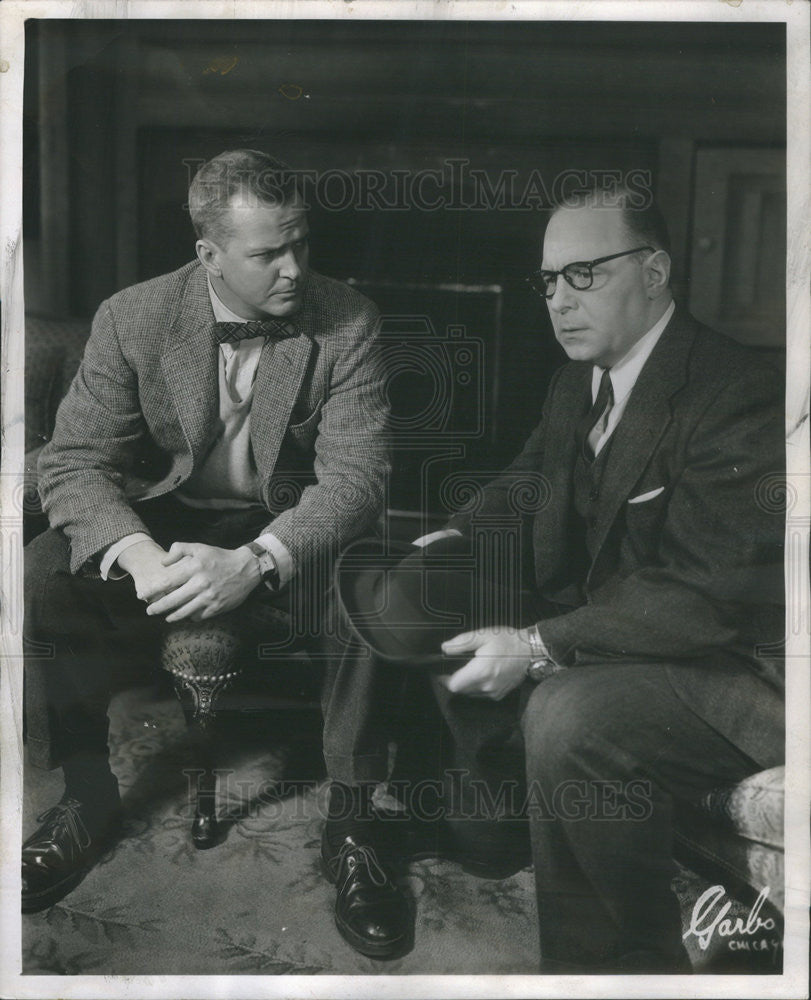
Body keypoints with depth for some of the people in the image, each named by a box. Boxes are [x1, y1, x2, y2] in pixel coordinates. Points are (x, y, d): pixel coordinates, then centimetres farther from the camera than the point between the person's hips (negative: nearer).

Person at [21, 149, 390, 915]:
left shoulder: (347, 321, -11)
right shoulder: (133, 319, -7)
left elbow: (356, 473, -17)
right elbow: (74, 461, -9)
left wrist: (254, 563, -34)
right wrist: (140, 556, -31)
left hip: (291, 526, -1)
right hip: (166, 519, 2)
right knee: (39, 579, -22)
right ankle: (88, 794, 1)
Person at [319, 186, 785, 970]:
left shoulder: (738, 396, -20)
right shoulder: (578, 380, 5)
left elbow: (712, 593, -27)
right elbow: (528, 485, 15)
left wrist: (537, 647, -29)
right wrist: (447, 543, -5)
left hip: (730, 657, -8)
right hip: (604, 610, 8)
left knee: (570, 714, -36)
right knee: (407, 598, 0)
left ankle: (616, 959, -7)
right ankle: (484, 819, 15)